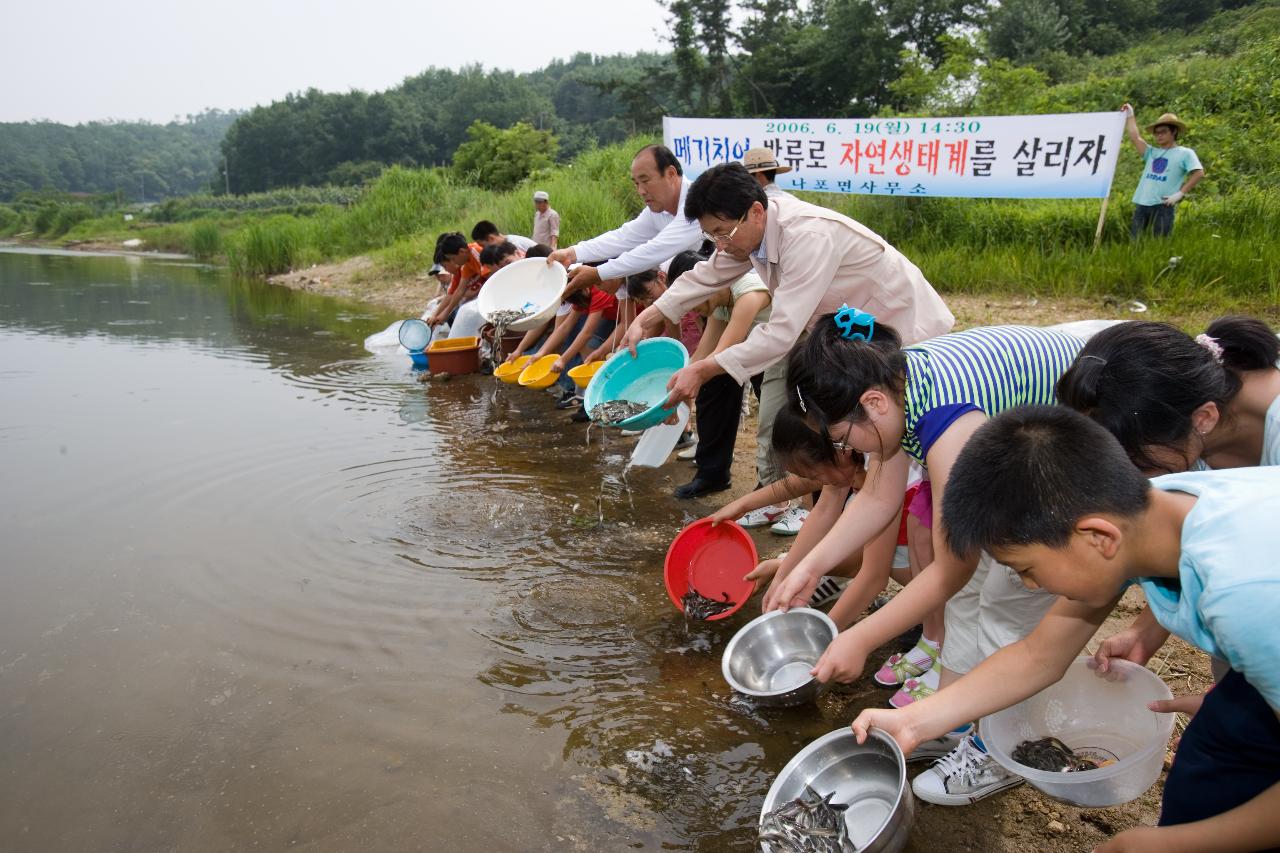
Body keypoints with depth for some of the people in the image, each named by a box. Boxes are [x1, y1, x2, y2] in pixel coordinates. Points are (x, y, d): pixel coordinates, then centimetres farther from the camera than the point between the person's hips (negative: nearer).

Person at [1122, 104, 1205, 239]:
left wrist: (1180, 193, -10)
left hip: (1163, 205, -5)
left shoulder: (1184, 153, 4)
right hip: (1142, 203, 5)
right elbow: (1135, 137, 10)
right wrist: (1129, 116, 12)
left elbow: (1199, 173, -5)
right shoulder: (1151, 152, 17)